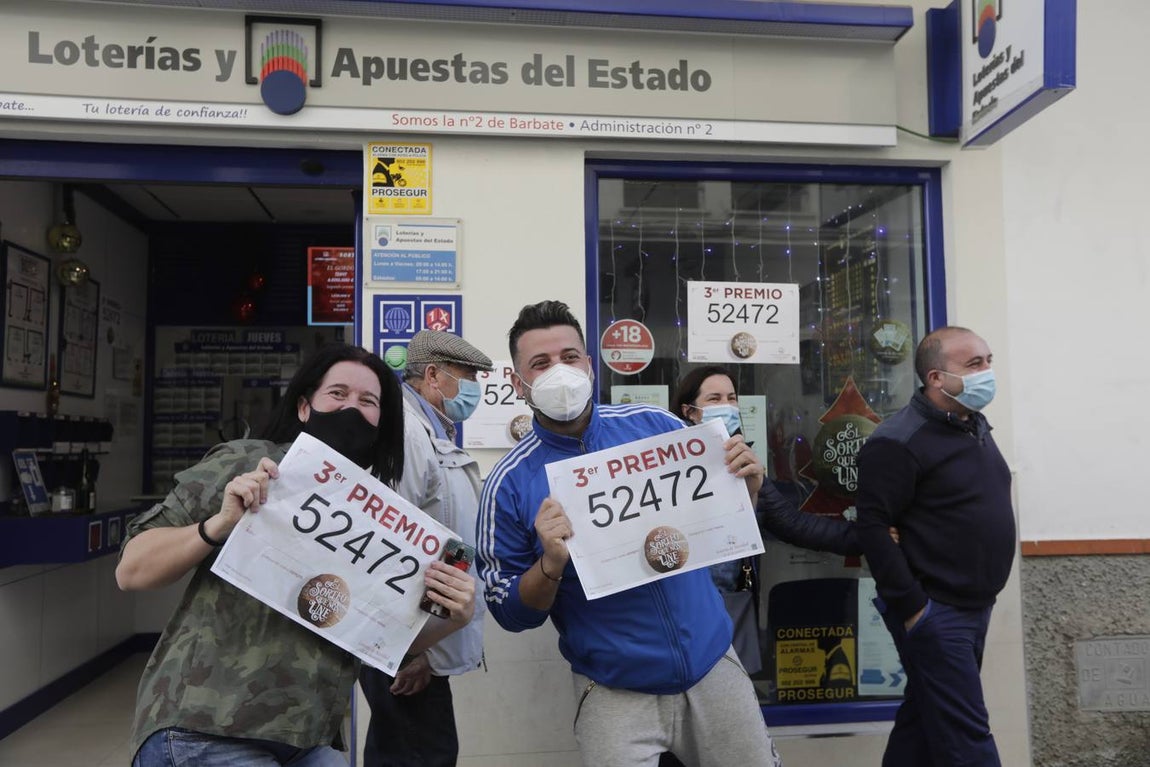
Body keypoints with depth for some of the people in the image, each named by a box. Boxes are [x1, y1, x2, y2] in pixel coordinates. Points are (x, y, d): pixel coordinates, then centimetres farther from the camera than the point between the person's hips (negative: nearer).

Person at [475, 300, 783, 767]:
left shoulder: (657, 426, -4)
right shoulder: (510, 484, -10)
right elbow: (510, 613, -5)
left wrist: (745, 485, -12)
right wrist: (551, 564, -24)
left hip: (712, 661, 3)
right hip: (615, 690, -3)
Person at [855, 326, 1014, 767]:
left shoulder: (975, 425, 11)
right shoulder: (900, 441, -18)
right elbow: (873, 528, -21)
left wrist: (982, 597, 18)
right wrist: (911, 607, -20)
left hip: (975, 607, 8)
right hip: (934, 612, -8)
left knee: (924, 718, 18)